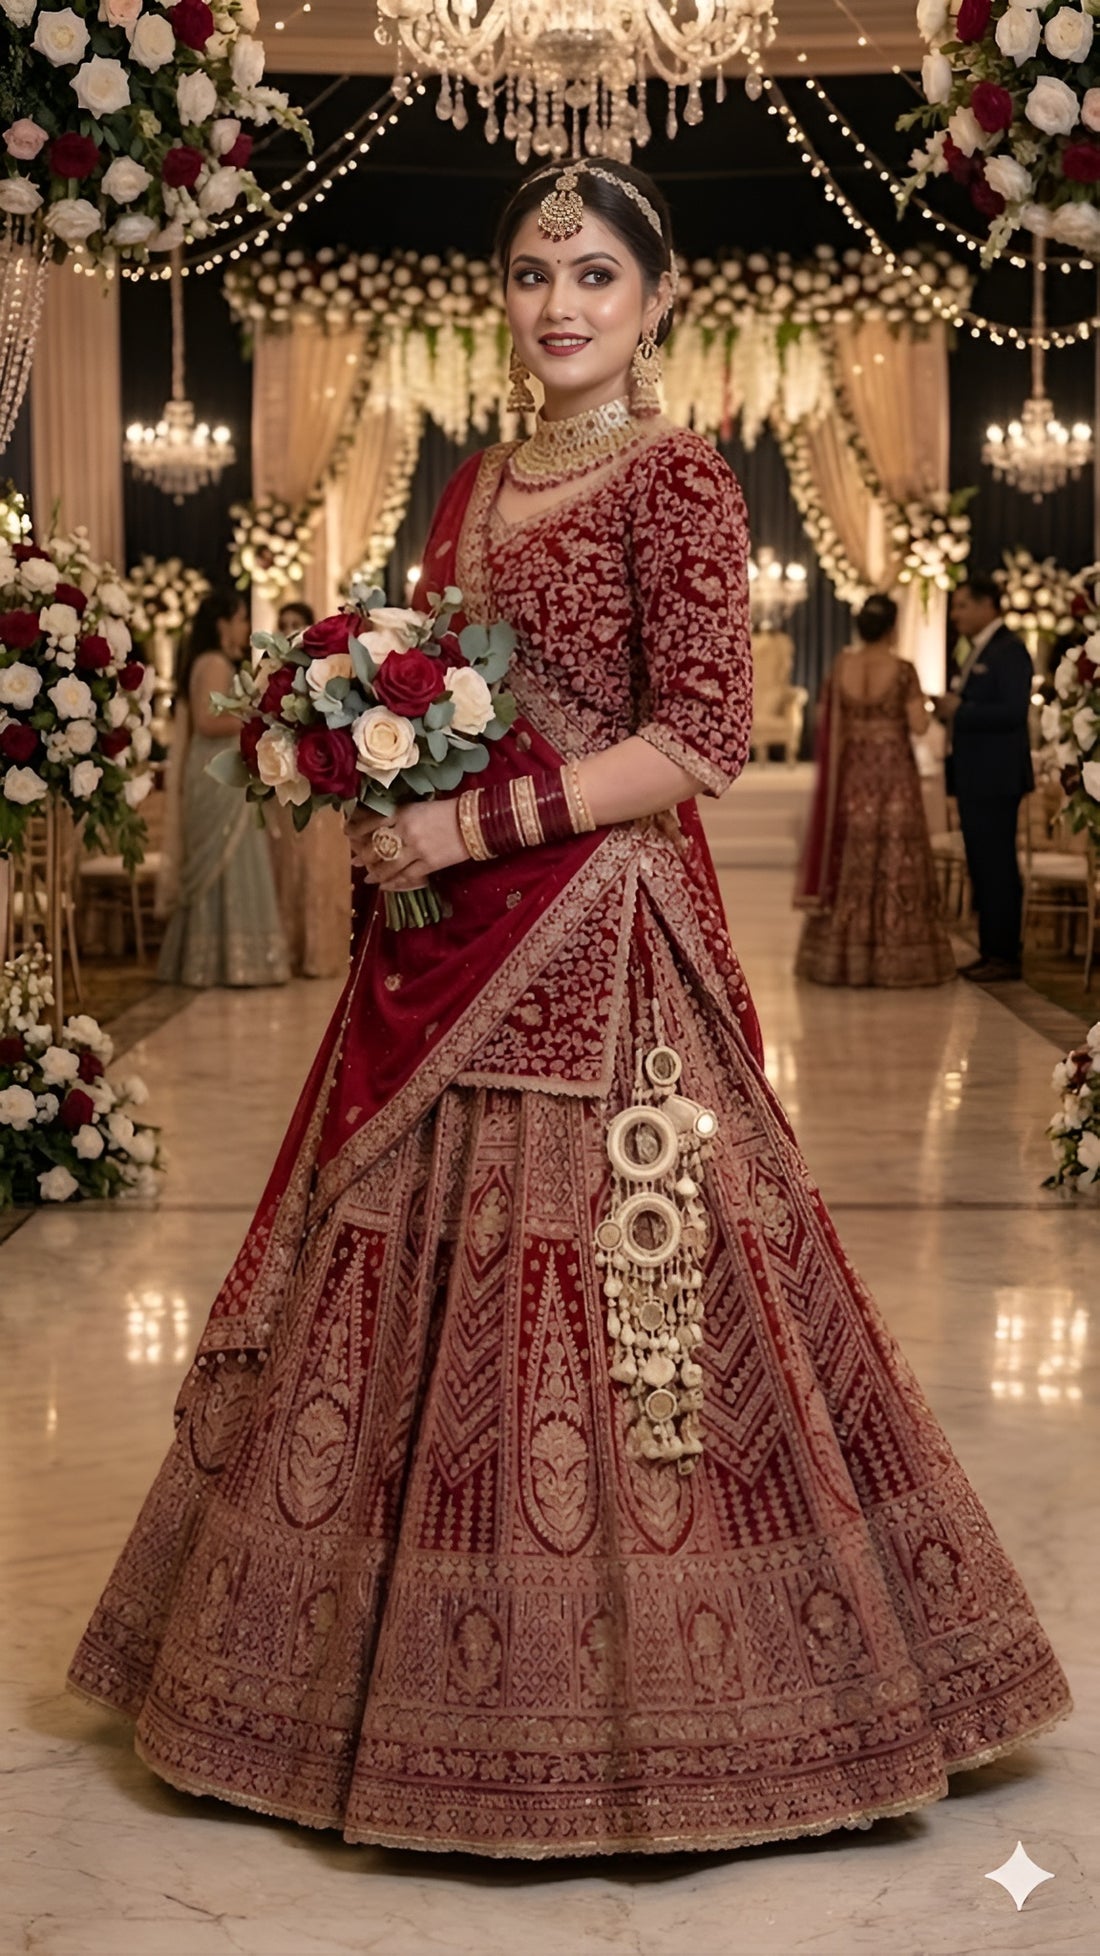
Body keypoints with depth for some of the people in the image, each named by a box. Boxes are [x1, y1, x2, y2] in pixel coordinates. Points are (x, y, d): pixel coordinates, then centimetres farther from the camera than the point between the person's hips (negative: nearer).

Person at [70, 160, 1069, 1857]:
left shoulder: (674, 480, -6)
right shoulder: (474, 486, 16)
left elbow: (704, 739, -14)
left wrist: (475, 825, -17)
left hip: (598, 948, -7)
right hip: (450, 950, 7)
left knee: (587, 1317, -3)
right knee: (418, 1296, 11)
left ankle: (621, 1691, 13)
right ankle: (401, 1673, 25)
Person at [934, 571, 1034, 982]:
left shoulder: (1009, 651, -11)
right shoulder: (977, 652, 18)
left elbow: (1013, 712, -21)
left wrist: (960, 710, -17)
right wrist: (949, 710, 6)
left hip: (996, 778, -10)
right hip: (973, 777, 10)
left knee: (997, 866, -6)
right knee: (982, 866, 11)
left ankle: (1005, 955, -1)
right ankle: (991, 951, 17)